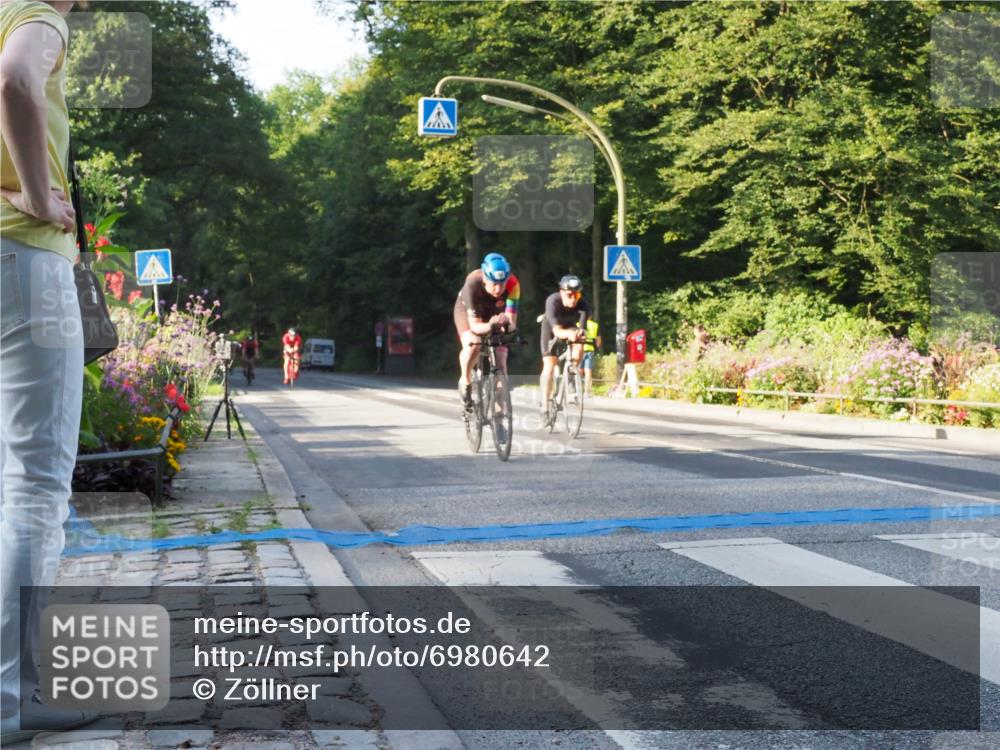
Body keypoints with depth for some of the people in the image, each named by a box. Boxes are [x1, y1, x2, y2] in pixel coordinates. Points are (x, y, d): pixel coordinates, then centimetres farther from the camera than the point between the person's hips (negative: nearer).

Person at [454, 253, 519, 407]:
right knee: (472, 344, -32)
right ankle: (465, 382, -5)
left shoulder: (512, 284, -35)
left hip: (495, 313, 2)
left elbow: (512, 323, -35)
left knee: (500, 361, -10)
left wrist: (507, 323, -58)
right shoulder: (473, 284, -39)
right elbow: (474, 326, -38)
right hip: (468, 310, -2)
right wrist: (489, 325, -59)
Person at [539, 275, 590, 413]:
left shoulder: (583, 305, -32)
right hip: (551, 327, -2)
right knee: (549, 366, -12)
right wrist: (568, 334, -67)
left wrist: (580, 333, -63)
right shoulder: (553, 301, -37)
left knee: (579, 347, -28)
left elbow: (582, 328, -38)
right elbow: (557, 330, -45)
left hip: (571, 326, 2)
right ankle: (545, 404, -3)